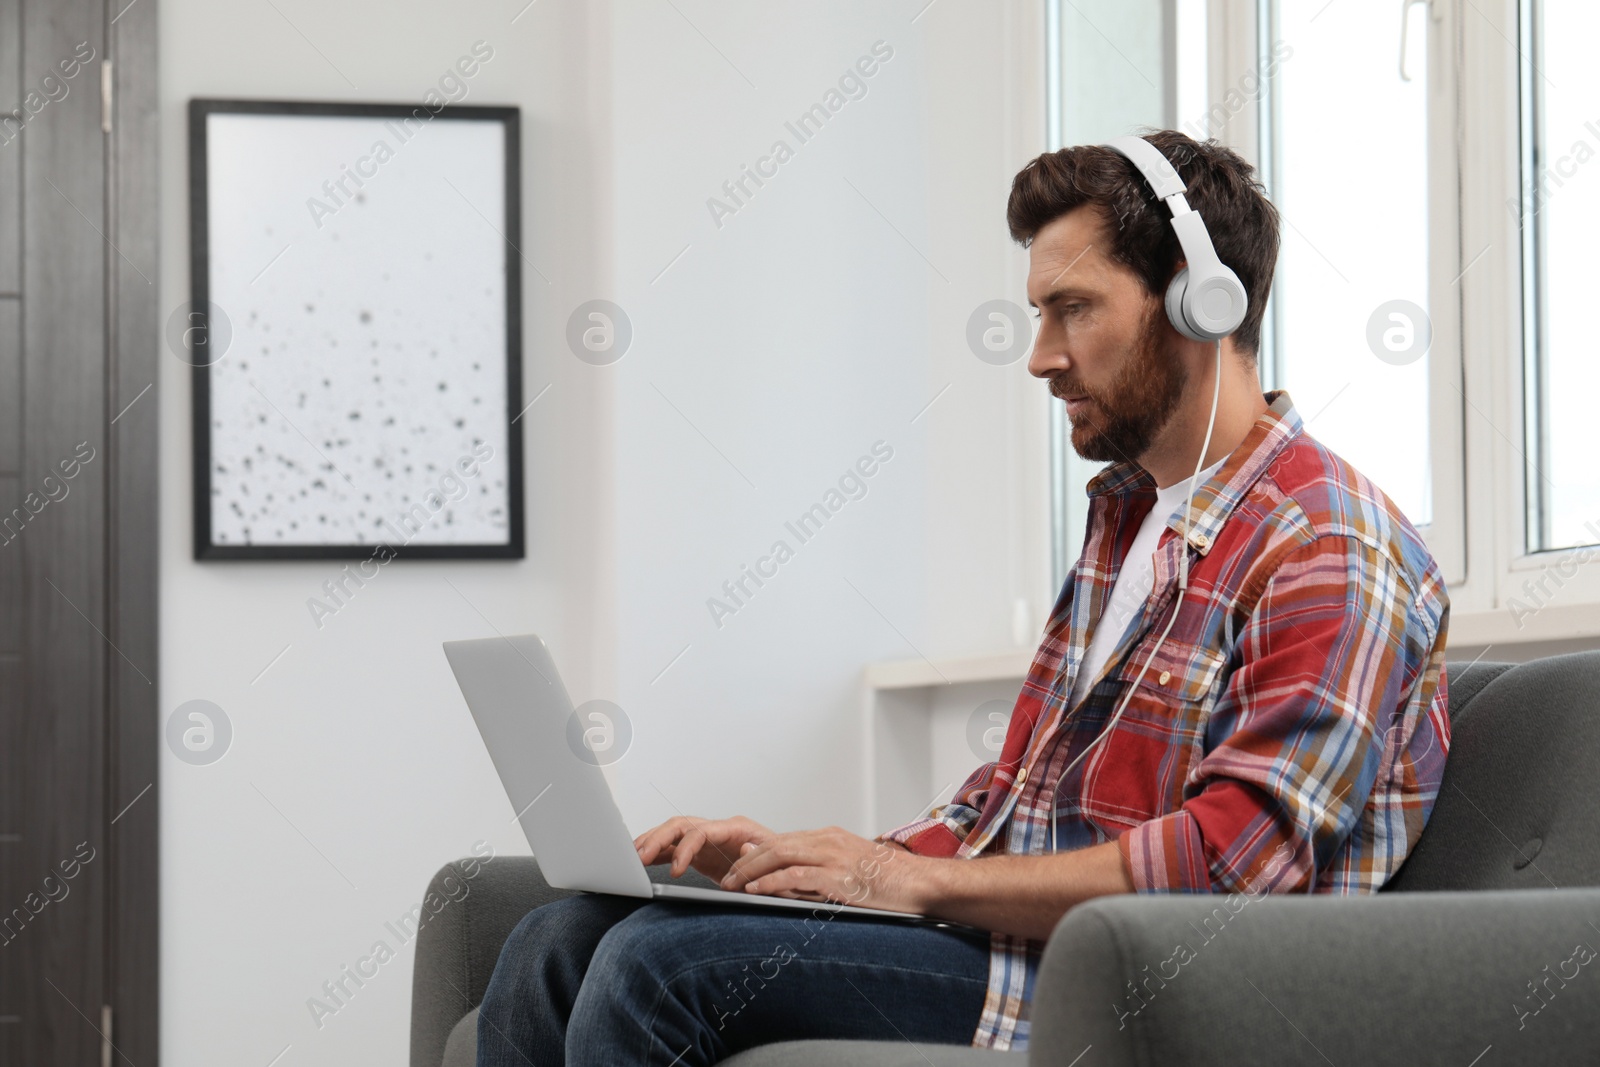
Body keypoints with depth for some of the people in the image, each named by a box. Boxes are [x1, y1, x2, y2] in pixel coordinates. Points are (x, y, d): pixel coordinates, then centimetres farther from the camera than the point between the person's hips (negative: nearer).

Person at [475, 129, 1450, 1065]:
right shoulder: (1130, 512, 19)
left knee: (662, 961, -23)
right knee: (563, 941, -3)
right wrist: (803, 858, 5)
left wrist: (919, 879, -18)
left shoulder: (1338, 557, -13)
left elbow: (1231, 866, -22)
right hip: (1005, 931, 9)